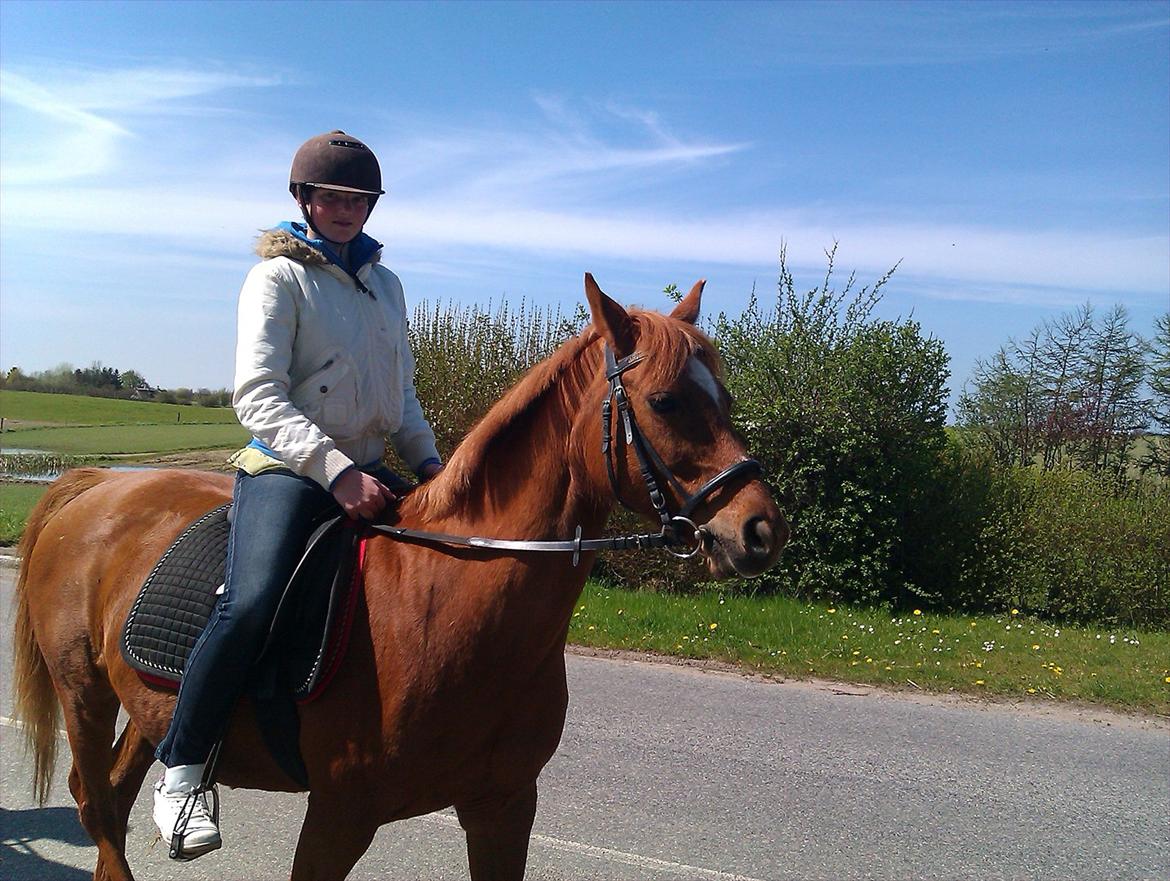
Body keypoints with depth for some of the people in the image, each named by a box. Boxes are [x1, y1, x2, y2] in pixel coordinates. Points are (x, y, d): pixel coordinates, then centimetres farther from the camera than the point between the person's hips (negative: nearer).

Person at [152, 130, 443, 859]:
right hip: (287, 469, -7)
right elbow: (257, 395, -15)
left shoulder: (386, 283, 16)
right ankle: (183, 769, -8)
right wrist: (335, 470, -26)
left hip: (369, 473, 7)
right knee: (252, 605, -29)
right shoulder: (279, 277, -3)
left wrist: (427, 458, 3)